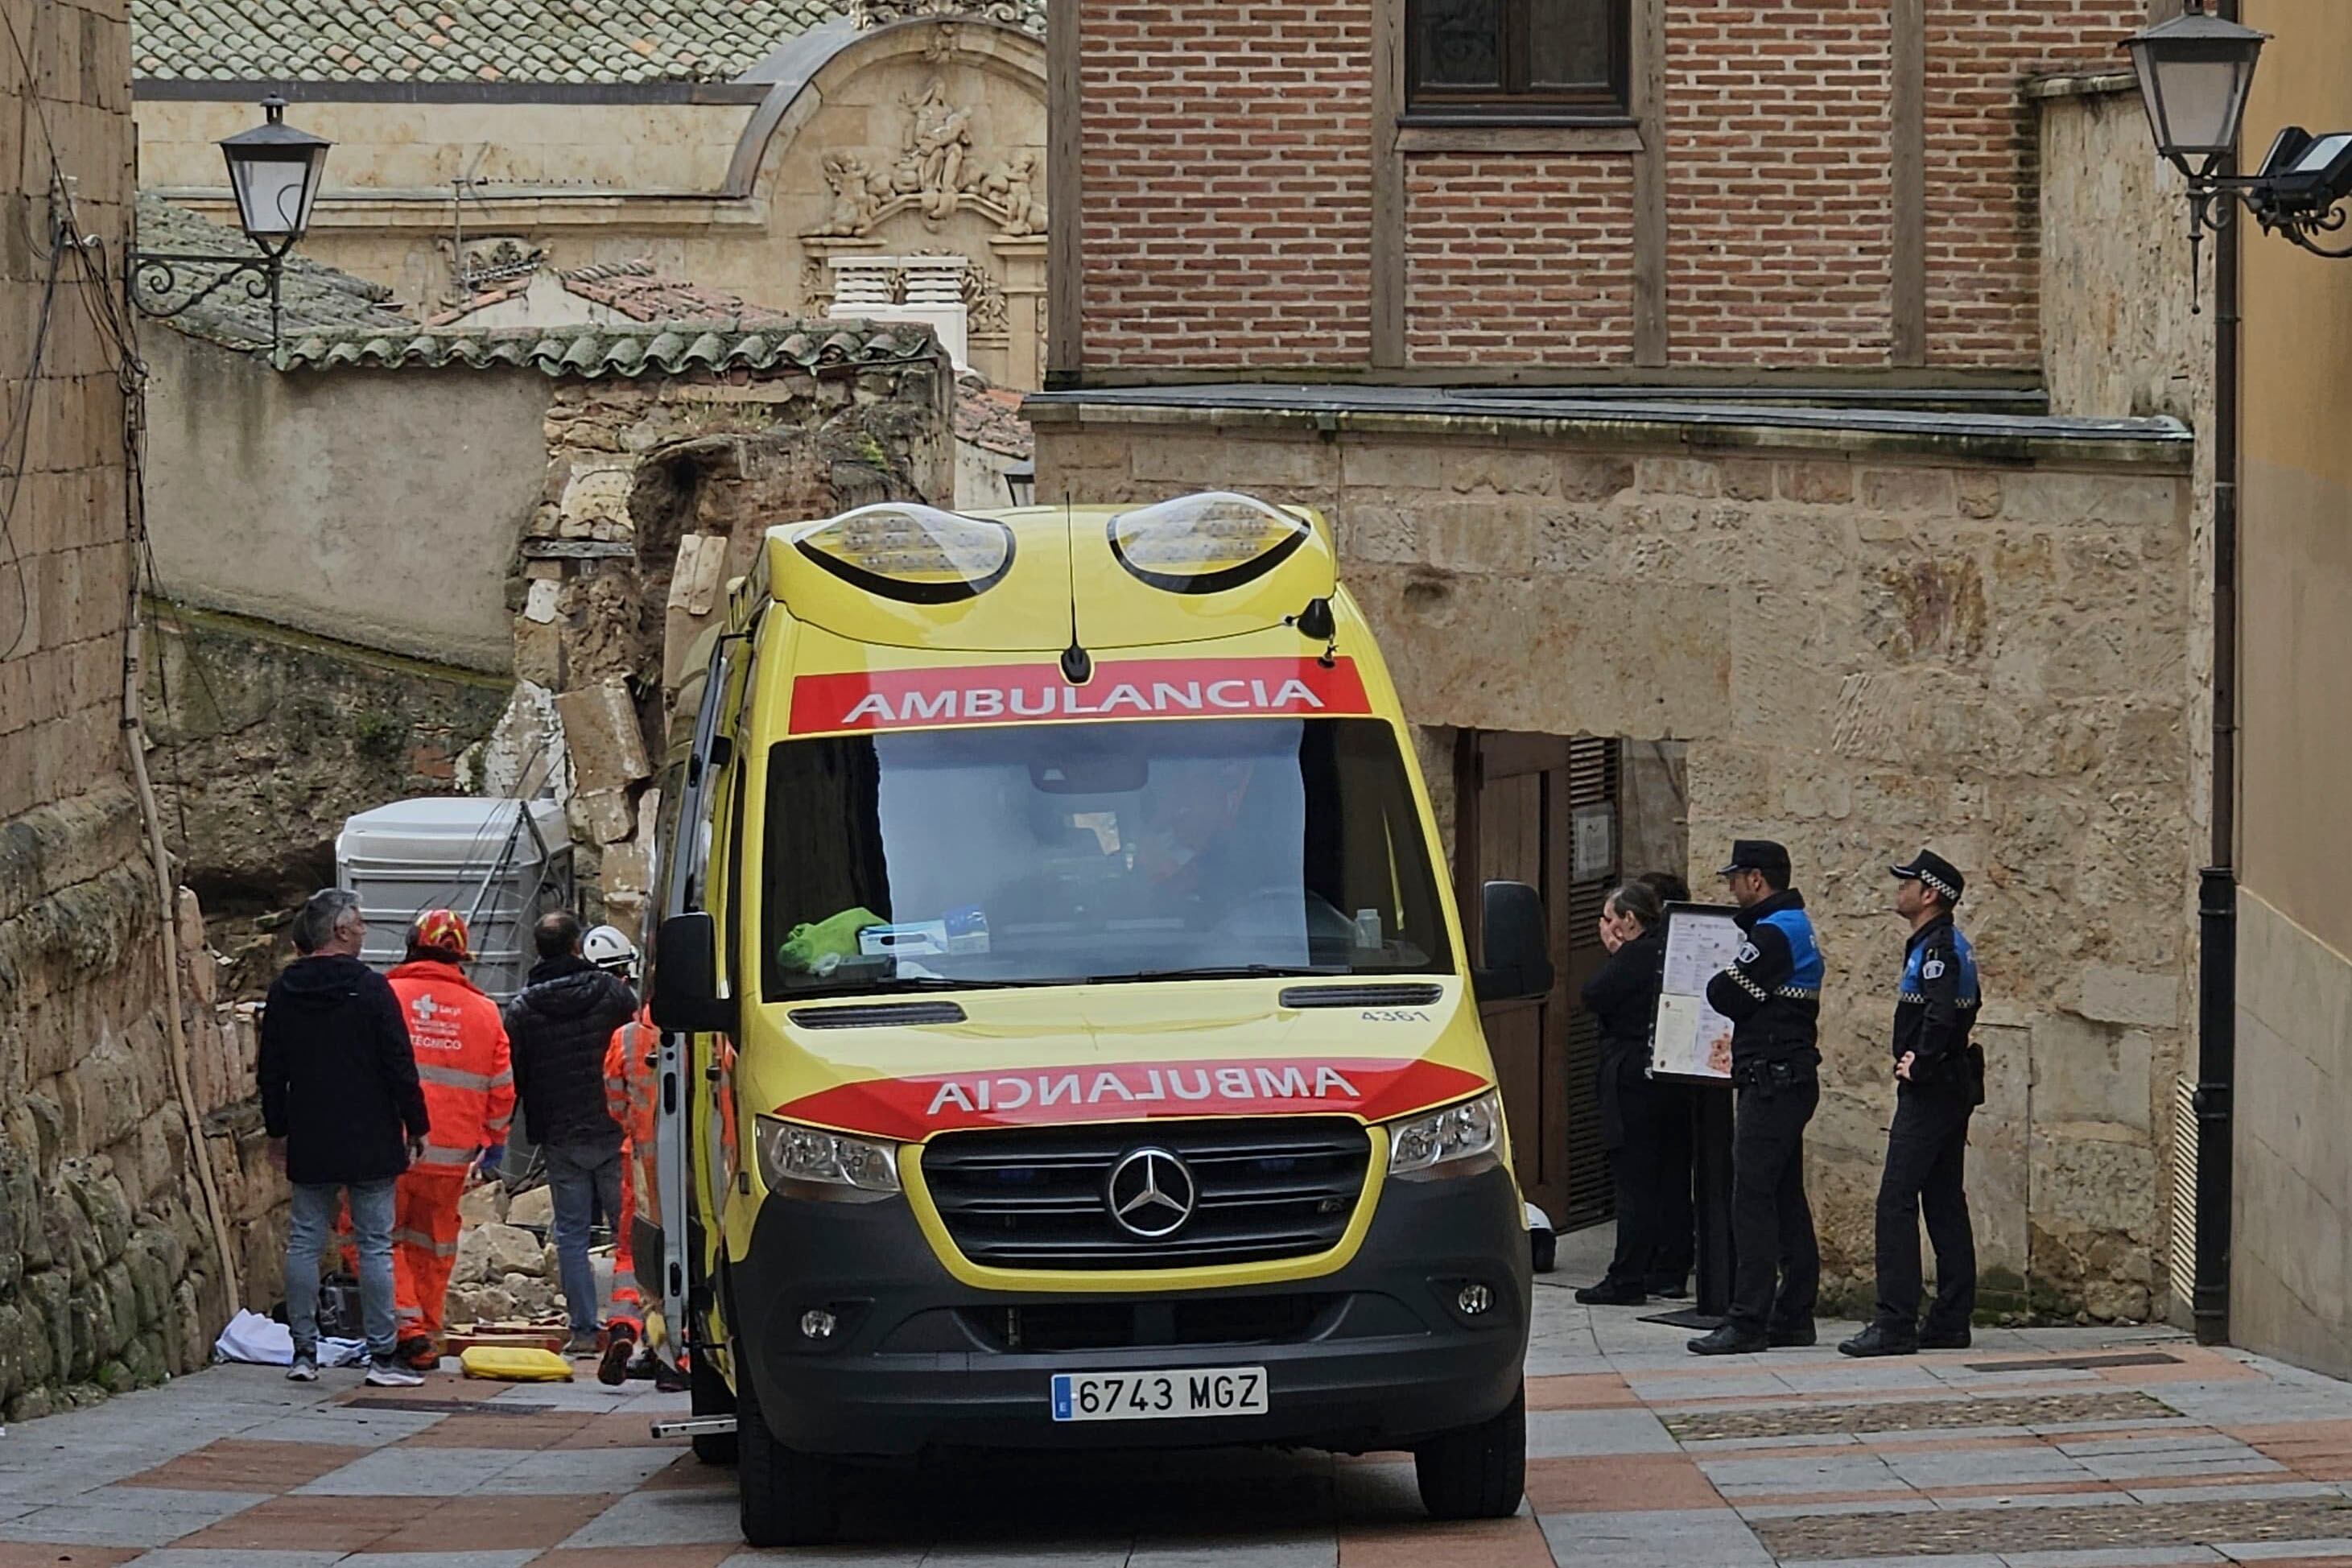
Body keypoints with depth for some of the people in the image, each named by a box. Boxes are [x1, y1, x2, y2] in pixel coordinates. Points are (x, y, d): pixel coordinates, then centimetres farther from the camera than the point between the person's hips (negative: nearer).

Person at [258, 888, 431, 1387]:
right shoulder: (370, 989, -9)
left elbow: (271, 1070, 12)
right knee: (375, 1244, -1)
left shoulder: (284, 993, 5)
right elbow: (399, 1065, -9)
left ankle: (304, 1352, 5)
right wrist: (416, 1125, 0)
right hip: (370, 1141, -4)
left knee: (305, 1242, 8)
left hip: (309, 1141, 4)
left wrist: (277, 1129, 22)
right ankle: (383, 1356, -2)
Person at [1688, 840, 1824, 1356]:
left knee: (1752, 1199, -11)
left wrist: (1717, 978, 5)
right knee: (1787, 1198, 12)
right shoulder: (1797, 929, 18)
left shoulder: (1771, 935, -14)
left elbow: (1724, 996, -15)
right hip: (1795, 1078, 11)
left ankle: (1748, 1322, -14)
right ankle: (1794, 1316, 14)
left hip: (1770, 1080, -11)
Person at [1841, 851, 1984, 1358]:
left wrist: (1918, 1065, -17)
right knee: (1944, 1203, 12)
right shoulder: (1940, 945, 16)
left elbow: (1941, 1015, -28)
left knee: (1896, 1202, -11)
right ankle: (1951, 1321, 15)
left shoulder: (1939, 947, -15)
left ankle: (1895, 1324, -14)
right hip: (1951, 1088, 11)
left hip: (1930, 1090, -11)